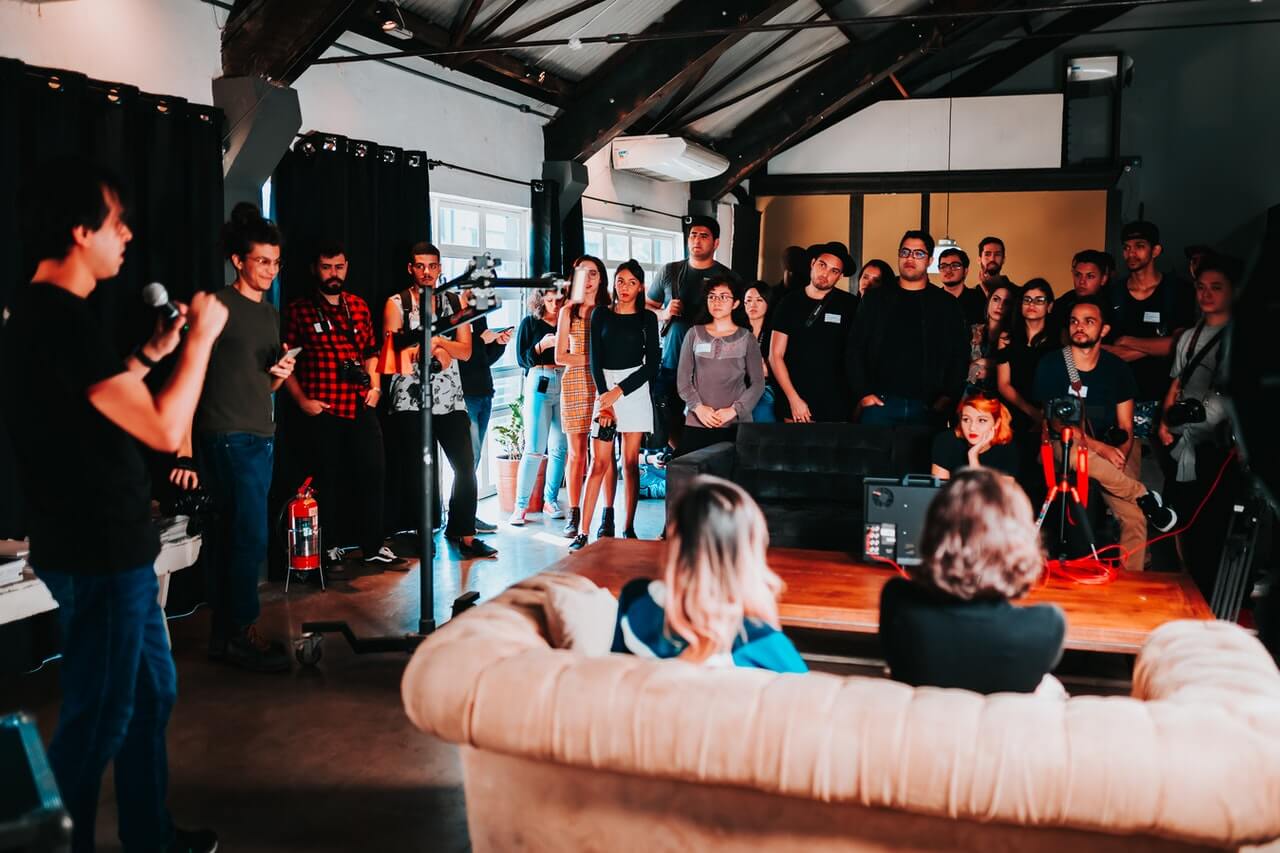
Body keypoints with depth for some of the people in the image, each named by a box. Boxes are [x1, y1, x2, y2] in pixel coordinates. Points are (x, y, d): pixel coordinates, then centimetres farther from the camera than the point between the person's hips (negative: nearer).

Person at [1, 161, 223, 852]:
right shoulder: (65, 320, -22)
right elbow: (164, 431, -24)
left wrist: (150, 354, 17)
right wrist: (201, 339, -13)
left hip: (111, 548, 10)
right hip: (99, 557, -10)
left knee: (151, 694, 20)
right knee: (97, 721, 3)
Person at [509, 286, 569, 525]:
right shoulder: (529, 322, 6)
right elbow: (522, 359, 1)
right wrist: (542, 345, -13)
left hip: (565, 384, 3)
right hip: (539, 384, -3)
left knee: (560, 447, 4)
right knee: (535, 448, -8)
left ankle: (550, 501, 16)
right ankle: (520, 506, -3)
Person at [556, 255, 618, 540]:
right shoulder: (568, 312, 11)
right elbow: (560, 356, 5)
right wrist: (593, 358, -7)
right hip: (575, 384, 1)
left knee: (606, 453, -3)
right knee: (576, 453, 1)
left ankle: (607, 517, 3)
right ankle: (574, 516, 7)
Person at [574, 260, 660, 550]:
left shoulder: (647, 318, 5)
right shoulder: (601, 315, 8)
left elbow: (652, 364, 0)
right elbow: (595, 358, 3)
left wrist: (619, 392, -8)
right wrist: (604, 397, -9)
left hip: (635, 388, 0)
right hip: (604, 389, 0)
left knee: (630, 462, 1)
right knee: (599, 463, -5)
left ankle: (629, 529, 9)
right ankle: (583, 532, -5)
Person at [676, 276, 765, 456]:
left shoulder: (746, 338, 7)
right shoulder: (695, 334, 10)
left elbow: (758, 383, 4)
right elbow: (683, 379, 8)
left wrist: (734, 410, -8)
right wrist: (697, 407, -7)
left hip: (736, 424, -1)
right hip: (696, 423, 1)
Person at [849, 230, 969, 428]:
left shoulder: (947, 304, 10)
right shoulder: (876, 299, 11)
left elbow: (960, 355, 8)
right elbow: (856, 349, 7)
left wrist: (948, 397, -4)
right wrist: (863, 393, -4)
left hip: (928, 406, 0)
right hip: (880, 403, 0)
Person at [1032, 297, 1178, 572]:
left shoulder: (1118, 369, 3)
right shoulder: (1050, 365, -4)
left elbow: (1125, 429, 2)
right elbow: (1056, 422, -8)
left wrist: (1117, 462, -18)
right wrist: (1099, 448, -21)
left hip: (1110, 452, 2)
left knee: (1135, 518, -20)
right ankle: (1145, 498, -19)